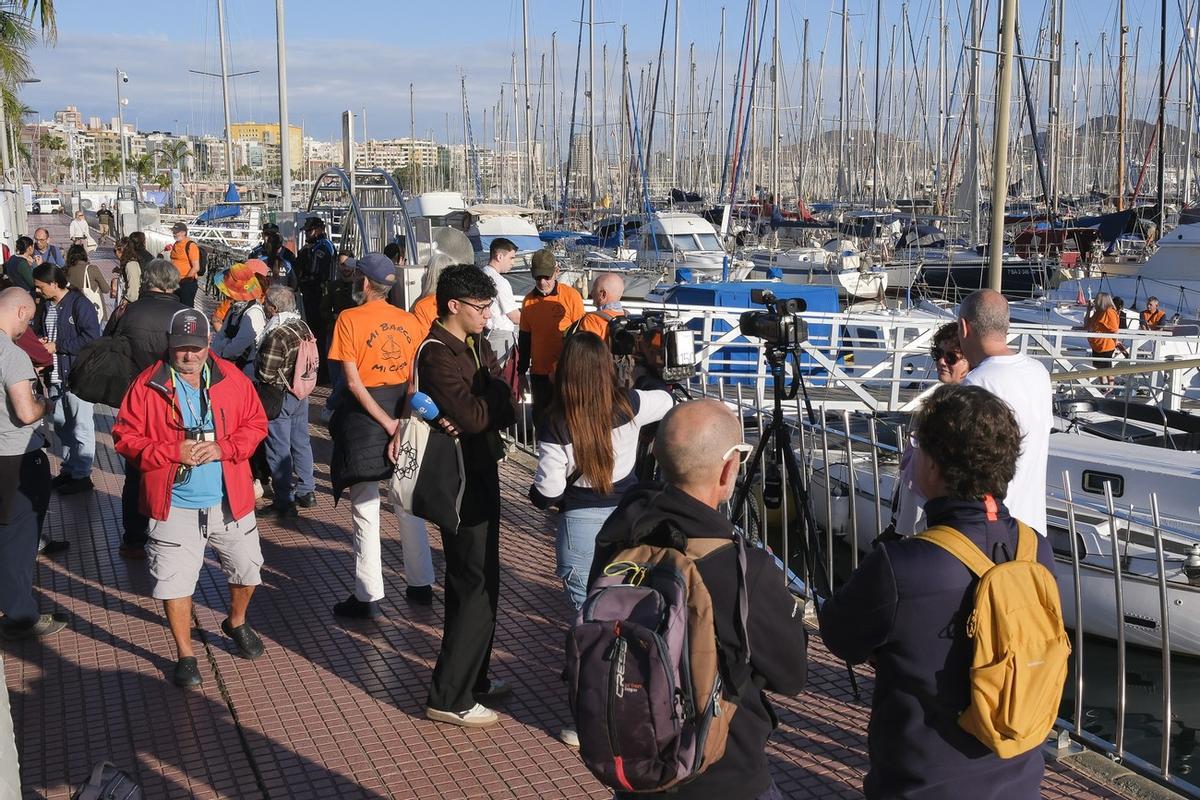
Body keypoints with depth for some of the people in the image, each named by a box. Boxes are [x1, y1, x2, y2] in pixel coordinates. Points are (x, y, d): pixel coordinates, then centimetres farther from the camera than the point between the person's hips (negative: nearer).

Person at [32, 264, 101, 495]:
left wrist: (57, 346, -17)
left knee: (81, 428, 2)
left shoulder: (80, 304, -15)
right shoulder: (44, 306, 9)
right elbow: (38, 331, 24)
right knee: (61, 426, 17)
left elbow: (91, 338, -21)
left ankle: (82, 475, 11)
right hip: (55, 376, 8)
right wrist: (40, 342, 0)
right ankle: (68, 469, 30)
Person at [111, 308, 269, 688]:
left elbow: (256, 424, 2)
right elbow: (125, 436, -6)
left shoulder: (232, 379, -1)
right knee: (174, 581, 2)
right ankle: (185, 655, 20)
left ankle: (237, 623, 46)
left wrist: (223, 448, -15)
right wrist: (173, 452, -18)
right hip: (175, 506, -2)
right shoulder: (148, 385, -7)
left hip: (230, 502, 2)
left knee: (246, 570, 16)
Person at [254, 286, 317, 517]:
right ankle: (306, 492, 29)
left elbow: (266, 375, -22)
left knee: (279, 450, 2)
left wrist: (254, 365, -3)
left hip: (279, 397, -8)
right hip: (301, 394, 8)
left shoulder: (276, 336, -24)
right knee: (301, 442, 19)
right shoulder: (303, 328, -1)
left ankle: (285, 502, 7)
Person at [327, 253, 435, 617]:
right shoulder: (409, 321, 2)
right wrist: (404, 421, -7)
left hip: (364, 413, -4)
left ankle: (369, 596, 7)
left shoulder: (349, 319, -10)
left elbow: (354, 382, -16)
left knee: (365, 509, 2)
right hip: (405, 411, 4)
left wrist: (387, 423, -16)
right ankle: (421, 584, 22)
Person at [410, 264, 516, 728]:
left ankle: (472, 678, 32)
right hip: (461, 480, -10)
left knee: (474, 581, 18)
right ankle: (449, 698, 3)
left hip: (480, 472, 10)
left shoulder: (477, 344, 9)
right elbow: (473, 416, -27)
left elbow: (498, 407, 0)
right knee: (476, 585, -6)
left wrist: (495, 402, -22)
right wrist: (504, 390, -10)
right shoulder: (437, 354, -19)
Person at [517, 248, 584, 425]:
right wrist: (521, 371, 14)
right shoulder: (529, 300, 4)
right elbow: (525, 338, 13)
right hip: (538, 373, 4)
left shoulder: (571, 296, -8)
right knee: (540, 417, 12)